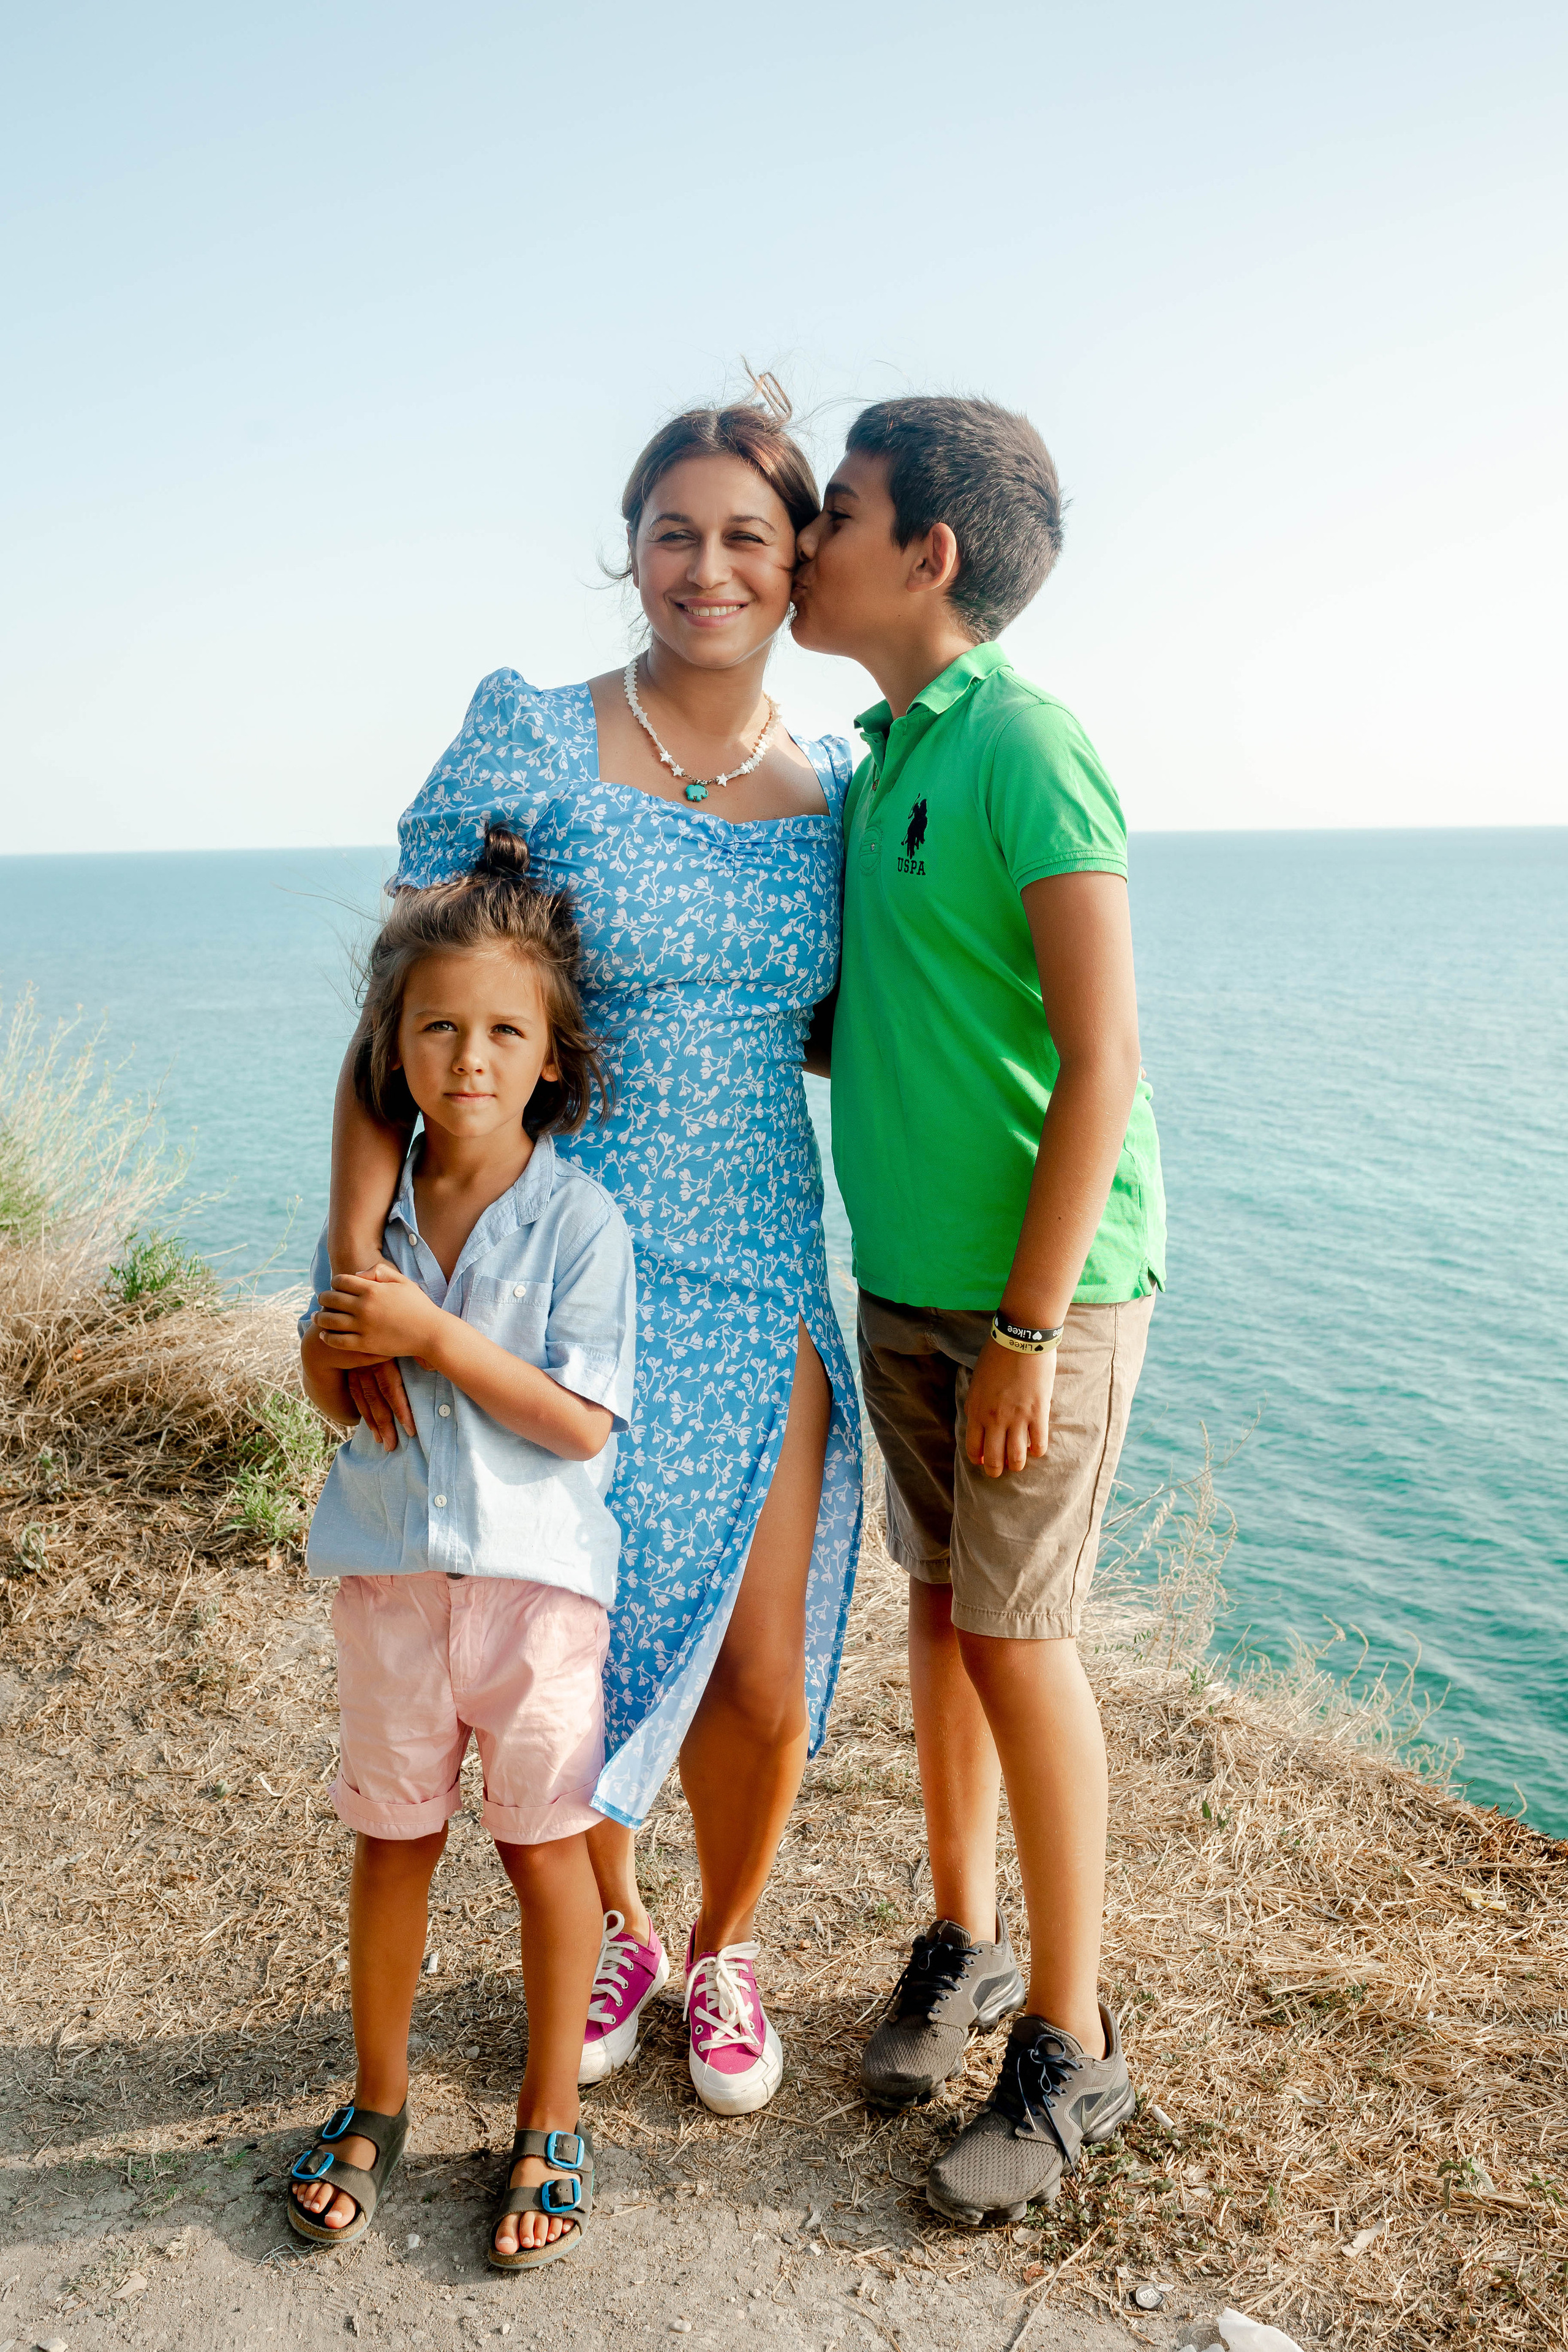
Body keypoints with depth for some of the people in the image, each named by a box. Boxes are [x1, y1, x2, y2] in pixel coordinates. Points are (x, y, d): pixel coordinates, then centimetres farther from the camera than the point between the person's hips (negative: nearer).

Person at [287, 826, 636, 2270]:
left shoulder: (581, 1220, -13)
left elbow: (580, 1421, -17)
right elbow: (327, 1387, 10)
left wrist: (433, 1335, -23)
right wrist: (343, 1350, -14)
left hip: (538, 1573, -3)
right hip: (389, 1568, 4)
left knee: (544, 1844, 10)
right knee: (392, 1838, 17)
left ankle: (552, 2122, 31)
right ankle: (378, 2103, 39)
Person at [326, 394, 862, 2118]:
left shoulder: (833, 794, 6)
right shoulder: (526, 744, -6)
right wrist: (357, 1255, -17)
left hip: (760, 1283, 3)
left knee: (759, 1668, 8)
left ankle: (724, 1947, 38)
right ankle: (608, 1933, 43)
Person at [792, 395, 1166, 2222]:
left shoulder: (1024, 751, -14)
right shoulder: (874, 764, 11)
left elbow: (1102, 1061, -18)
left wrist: (1028, 1330, -19)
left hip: (1041, 1282, -7)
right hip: (905, 1275, 8)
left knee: (1017, 1643, 0)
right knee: (940, 1606, 15)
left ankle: (1070, 2048, 19)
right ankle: (963, 1940, 35)